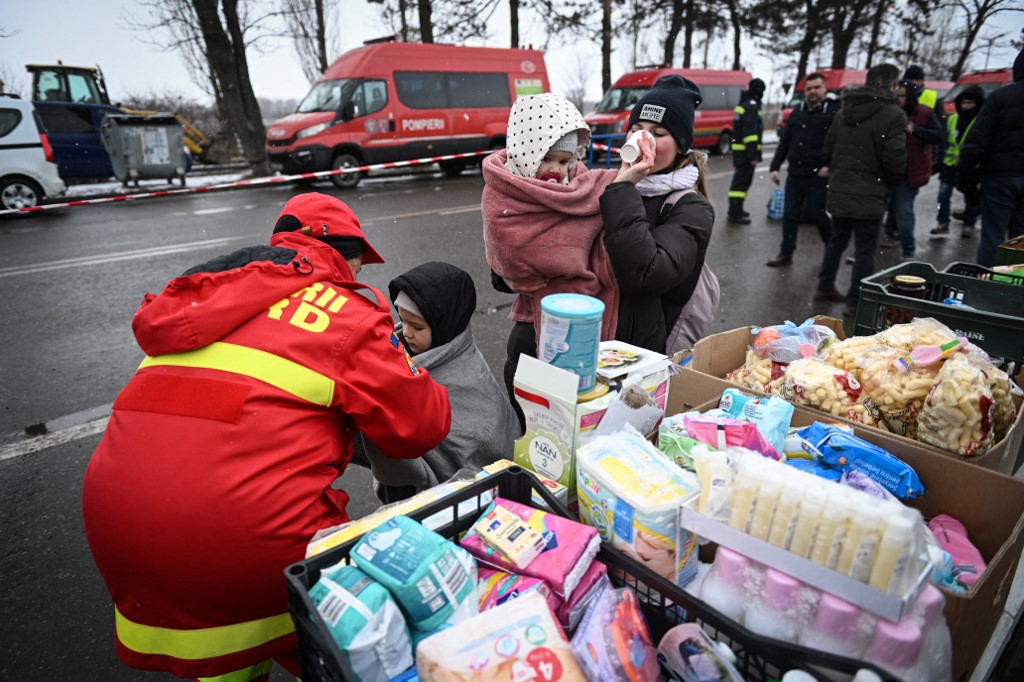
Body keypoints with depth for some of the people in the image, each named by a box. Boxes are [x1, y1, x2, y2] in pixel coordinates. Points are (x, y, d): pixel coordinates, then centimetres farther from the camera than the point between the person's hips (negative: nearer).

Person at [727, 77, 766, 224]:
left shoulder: (743, 105, 17)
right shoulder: (752, 107, -14)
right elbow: (751, 133, -21)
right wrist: (754, 155, -23)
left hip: (738, 150, 10)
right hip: (746, 151, -10)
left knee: (739, 179, 17)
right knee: (743, 180, -8)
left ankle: (735, 210, 25)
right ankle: (735, 213, -8)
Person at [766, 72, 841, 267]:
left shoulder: (835, 110, -5)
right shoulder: (798, 112, 14)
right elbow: (784, 141, 16)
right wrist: (775, 167, 12)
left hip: (818, 175, -5)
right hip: (794, 173, 5)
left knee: (817, 213, 1)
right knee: (789, 215, 4)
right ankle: (786, 254, 11)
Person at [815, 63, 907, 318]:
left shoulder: (844, 110, 8)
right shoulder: (893, 115, -12)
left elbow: (828, 147, 13)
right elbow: (894, 159, -15)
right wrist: (893, 182, 3)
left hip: (838, 191, 7)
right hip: (869, 195, -6)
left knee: (837, 240, 21)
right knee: (865, 250, 2)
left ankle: (825, 287, 30)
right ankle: (855, 302, 6)